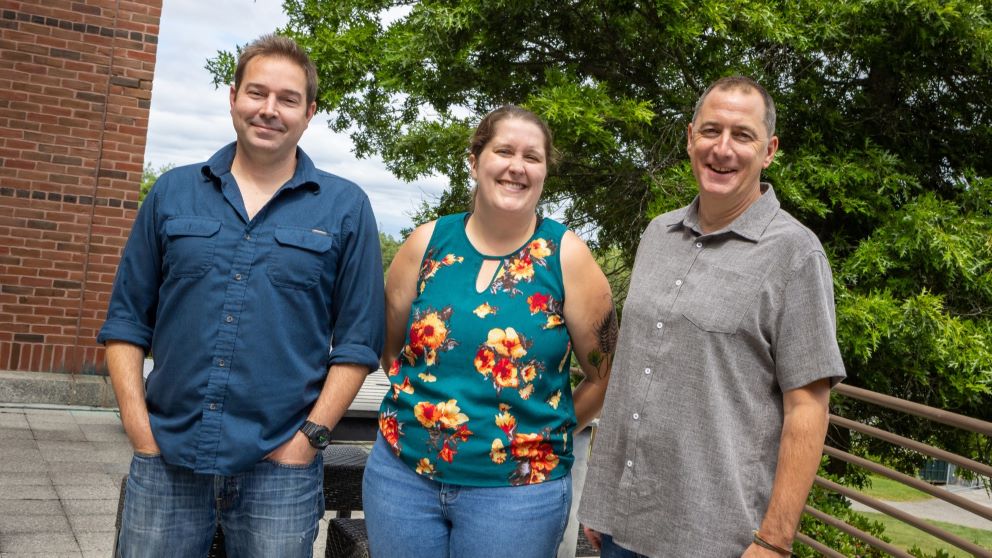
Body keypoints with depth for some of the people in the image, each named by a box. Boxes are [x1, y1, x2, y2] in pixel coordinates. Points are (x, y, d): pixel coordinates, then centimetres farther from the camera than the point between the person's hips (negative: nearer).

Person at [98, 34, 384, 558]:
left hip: (279, 467, -1)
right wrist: (140, 428, -1)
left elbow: (359, 339, 0)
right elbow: (126, 319, 8)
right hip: (165, 458, 2)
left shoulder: (345, 207, 1)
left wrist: (310, 437, -7)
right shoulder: (173, 192, 7)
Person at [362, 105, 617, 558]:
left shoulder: (566, 256, -6)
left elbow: (605, 372, 0)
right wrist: (421, 401, 4)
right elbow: (388, 345, 11)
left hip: (518, 488, -2)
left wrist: (547, 434, 0)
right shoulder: (428, 242, 0)